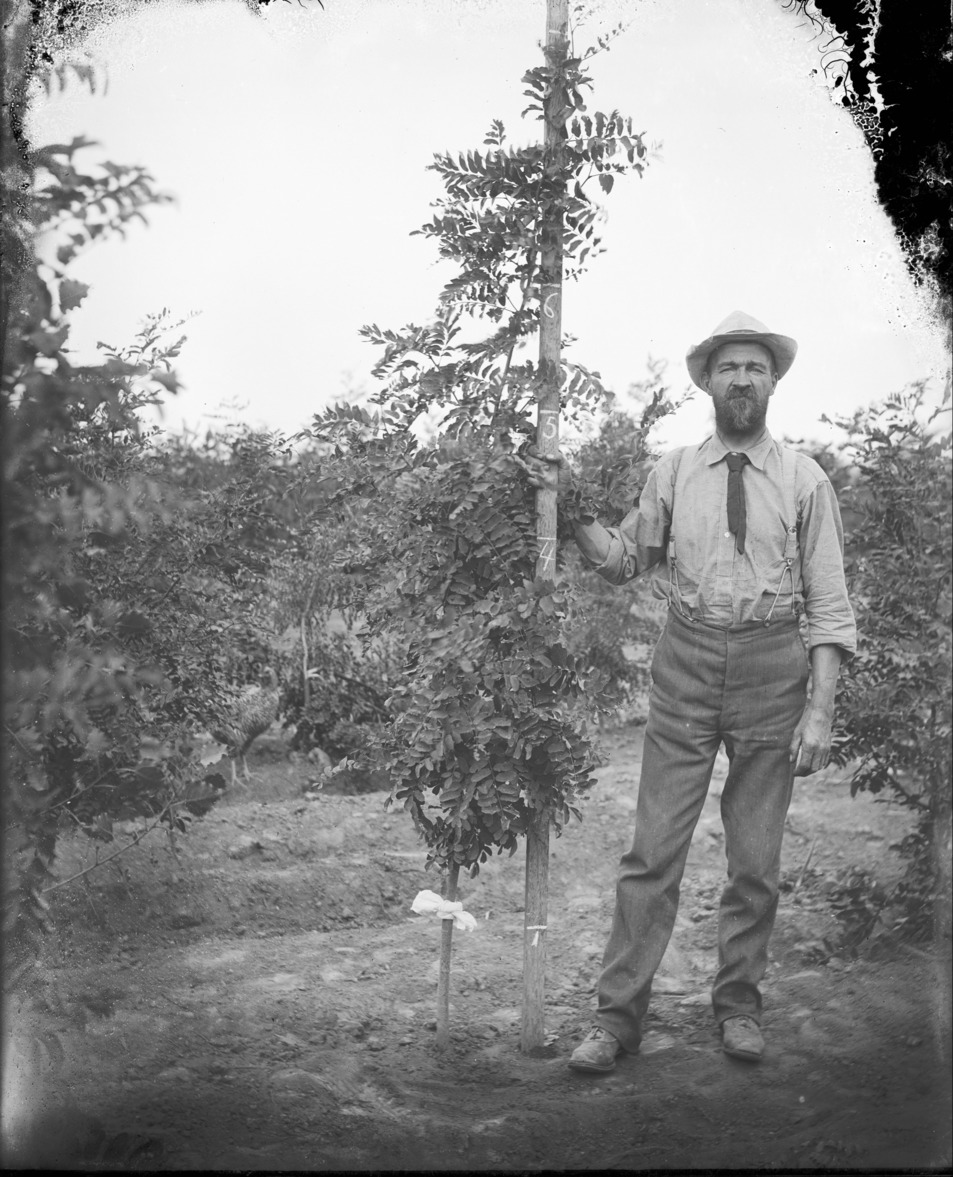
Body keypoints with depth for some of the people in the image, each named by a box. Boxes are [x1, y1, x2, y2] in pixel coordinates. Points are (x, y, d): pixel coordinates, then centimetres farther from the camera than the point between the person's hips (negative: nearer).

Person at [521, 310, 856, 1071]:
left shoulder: (805, 481, 1)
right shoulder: (673, 473, 5)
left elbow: (829, 605, -1)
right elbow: (623, 562, 14)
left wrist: (820, 709, -8)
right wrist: (572, 508, 0)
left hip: (774, 664, 0)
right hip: (688, 662, 0)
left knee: (757, 857, 10)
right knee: (655, 849, 0)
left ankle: (739, 1005, 27)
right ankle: (618, 1016, 9)